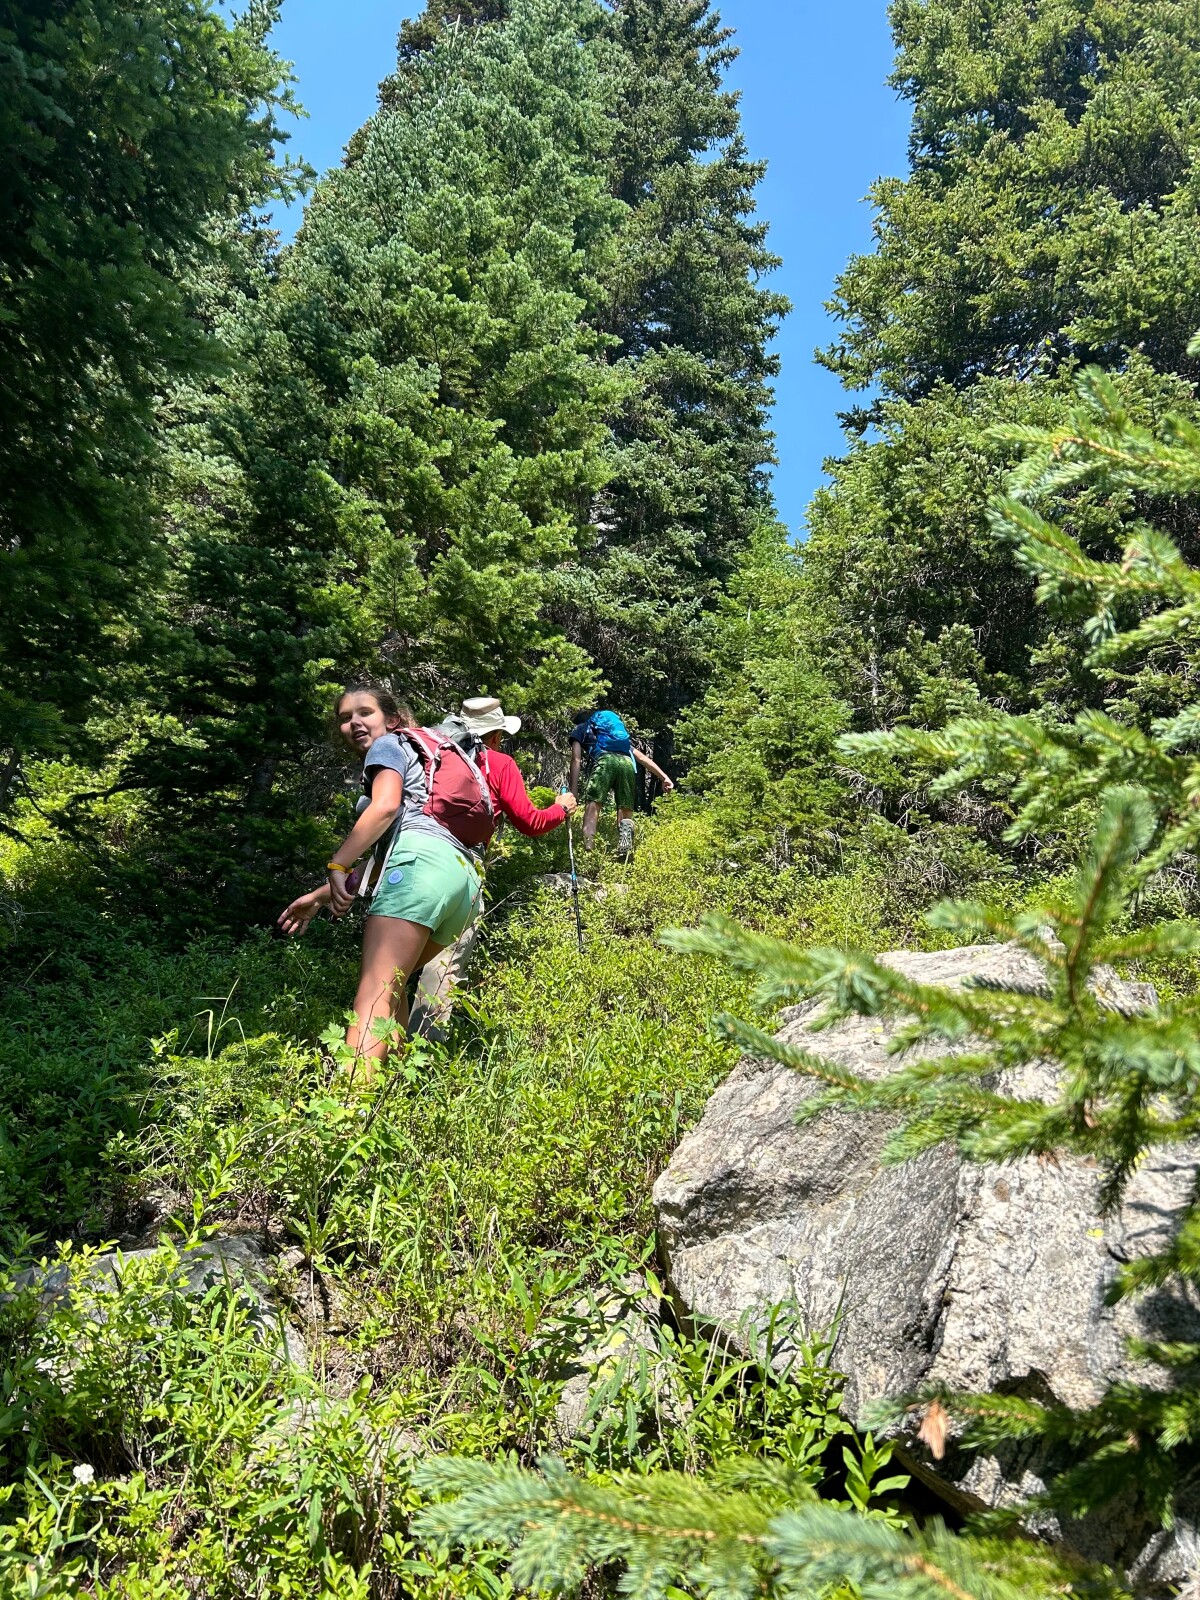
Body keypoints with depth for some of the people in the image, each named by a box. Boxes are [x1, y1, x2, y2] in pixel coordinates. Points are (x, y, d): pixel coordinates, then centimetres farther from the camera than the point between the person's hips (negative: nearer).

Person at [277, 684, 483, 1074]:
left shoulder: (388, 746, 15)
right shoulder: (415, 764, 39)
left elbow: (385, 807, -8)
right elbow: (382, 859, 35)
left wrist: (337, 865, -12)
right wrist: (320, 895, 35)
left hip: (422, 859, -9)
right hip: (463, 871, 9)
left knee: (373, 994, -20)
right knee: (388, 984, 21)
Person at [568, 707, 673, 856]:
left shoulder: (579, 729, 32)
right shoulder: (620, 731, 44)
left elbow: (576, 760, 14)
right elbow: (641, 756, 31)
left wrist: (573, 792, 7)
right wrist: (664, 777, 21)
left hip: (604, 761, -4)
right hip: (627, 763, 4)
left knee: (591, 810, -9)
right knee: (626, 815, 7)